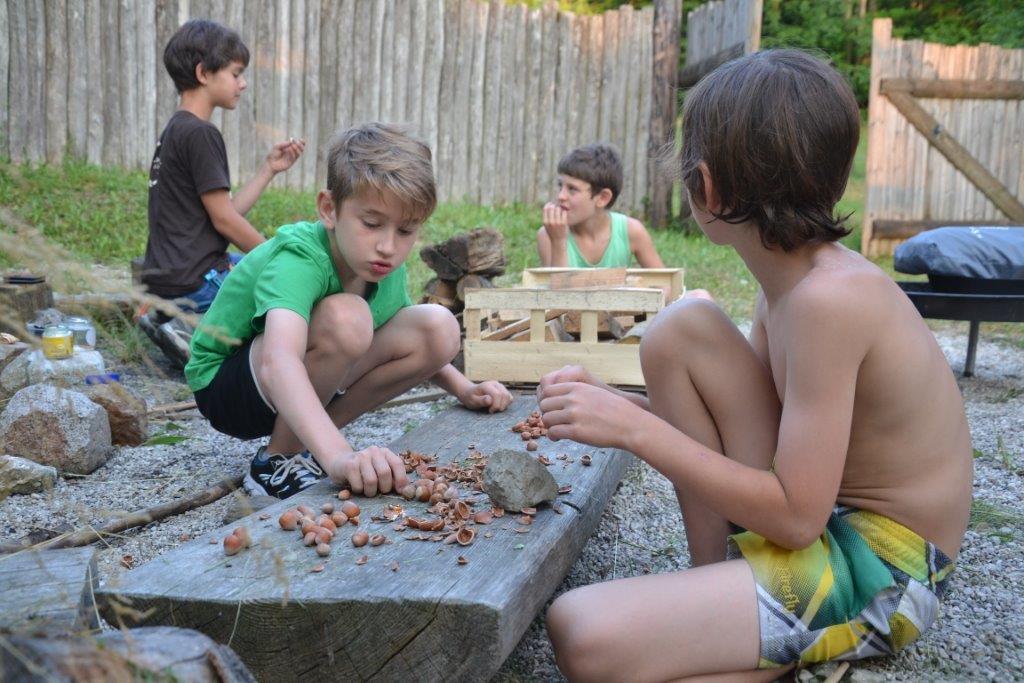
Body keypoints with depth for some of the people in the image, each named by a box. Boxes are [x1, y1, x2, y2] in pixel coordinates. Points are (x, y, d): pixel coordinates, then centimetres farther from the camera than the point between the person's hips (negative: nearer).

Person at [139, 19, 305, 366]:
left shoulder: (175, 130, 16)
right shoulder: (200, 133, -14)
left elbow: (227, 210, 13)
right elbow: (224, 220, -14)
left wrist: (269, 168, 12)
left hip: (166, 277, 10)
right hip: (194, 281, -10)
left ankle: (170, 318, 12)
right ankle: (195, 333, -11)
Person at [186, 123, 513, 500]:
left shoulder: (386, 267, -9)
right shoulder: (298, 259, -31)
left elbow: (416, 346, 10)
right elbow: (279, 361, -50)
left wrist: (463, 389, -7)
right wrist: (338, 456, -65)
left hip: (305, 387, 7)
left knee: (439, 328, -12)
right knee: (345, 316, -35)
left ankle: (305, 441, -2)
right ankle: (277, 461, -13)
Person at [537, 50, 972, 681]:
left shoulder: (828, 298, -26)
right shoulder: (791, 279, 2)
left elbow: (796, 516, -26)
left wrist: (635, 428, -23)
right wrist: (618, 406, -1)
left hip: (879, 576, -9)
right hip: (821, 514, 9)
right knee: (682, 329, -2)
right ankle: (714, 576, 2)